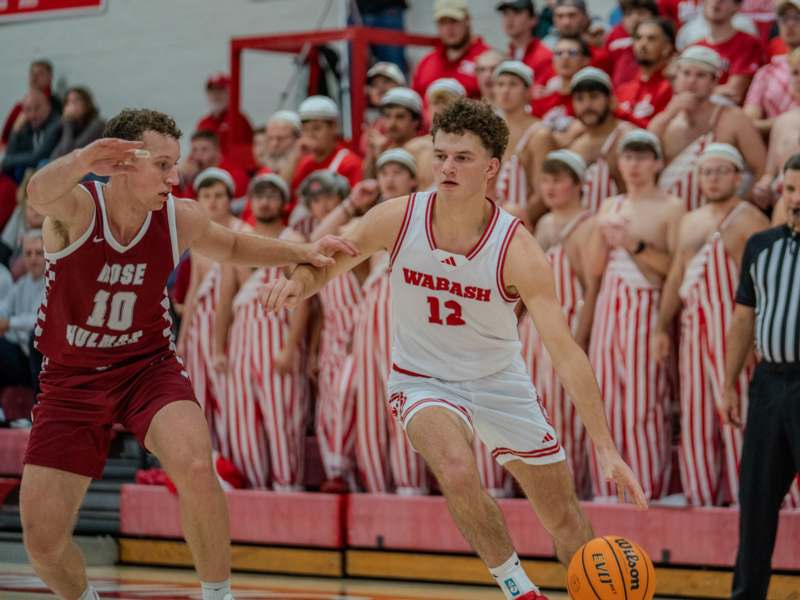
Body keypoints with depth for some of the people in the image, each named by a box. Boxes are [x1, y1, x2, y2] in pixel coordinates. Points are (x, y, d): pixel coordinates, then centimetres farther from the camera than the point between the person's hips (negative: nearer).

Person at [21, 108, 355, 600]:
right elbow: (41, 193, -47)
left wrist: (302, 253, 0)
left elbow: (231, 247, 15)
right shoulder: (76, 207, -20)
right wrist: (79, 163, -70)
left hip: (148, 366, 1)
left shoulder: (181, 218, -8)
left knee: (196, 470, -29)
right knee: (43, 540, -4)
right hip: (72, 379, -1)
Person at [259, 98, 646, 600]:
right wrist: (297, 284, -24)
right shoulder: (396, 219, -18)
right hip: (423, 380, -1)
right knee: (457, 468, -31)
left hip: (500, 379, 1)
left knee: (564, 515, 6)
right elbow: (327, 266, 1)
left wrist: (607, 449, -32)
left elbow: (566, 351, -27)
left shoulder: (517, 248, -24)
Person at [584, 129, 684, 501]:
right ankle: (607, 489, 4)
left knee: (643, 402, -8)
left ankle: (649, 489, -6)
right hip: (609, 308, 5)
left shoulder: (670, 208, 1)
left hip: (647, 309, -5)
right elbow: (593, 269, 12)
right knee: (607, 398, 1)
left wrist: (636, 246, -16)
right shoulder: (610, 207, 17)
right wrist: (603, 234, -4)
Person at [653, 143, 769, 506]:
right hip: (693, 325, 7)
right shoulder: (690, 222, 19)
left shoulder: (749, 219, -3)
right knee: (695, 415, 6)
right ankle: (702, 496, 11)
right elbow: (675, 278, 21)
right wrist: (662, 327, 15)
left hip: (731, 323, -7)